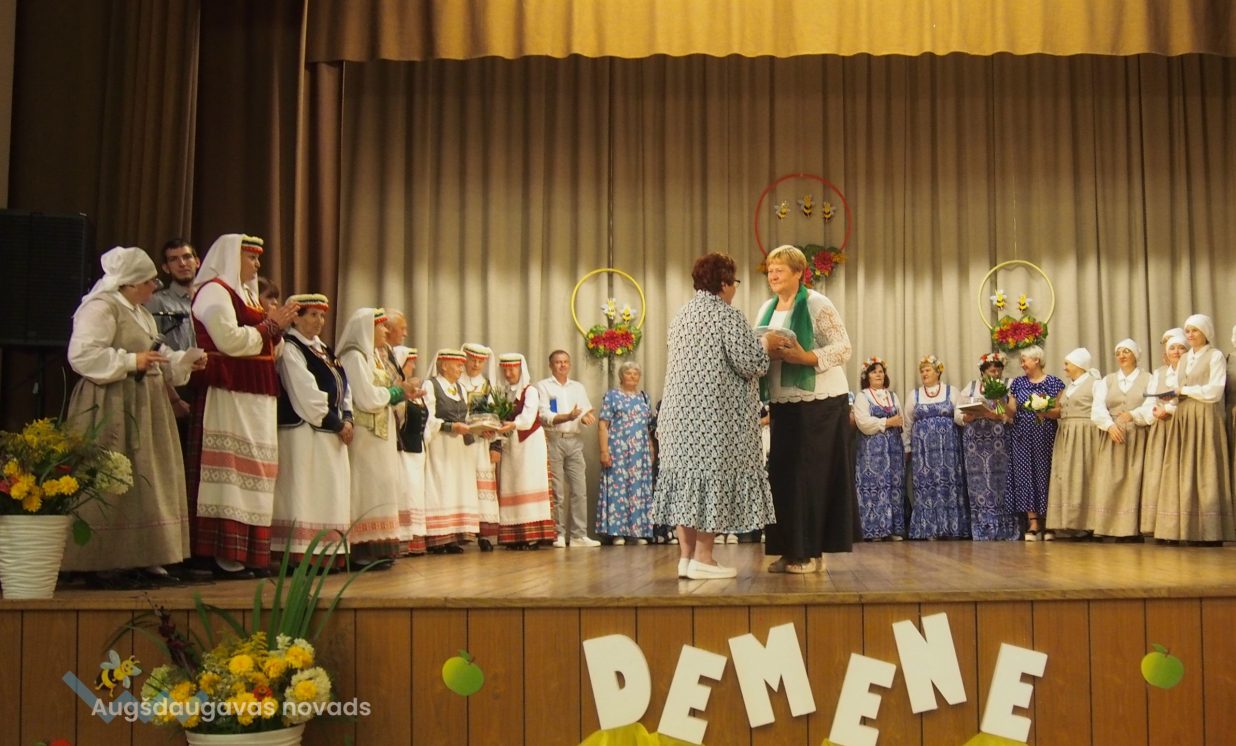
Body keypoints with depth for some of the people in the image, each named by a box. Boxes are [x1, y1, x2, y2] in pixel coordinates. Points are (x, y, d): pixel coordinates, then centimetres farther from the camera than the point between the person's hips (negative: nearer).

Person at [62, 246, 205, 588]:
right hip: (112, 409, -10)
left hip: (144, 409, 10)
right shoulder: (101, 307, -11)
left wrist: (184, 361, 6)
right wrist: (131, 361, -21)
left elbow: (156, 356, 22)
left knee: (149, 483, 10)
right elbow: (81, 354, -21)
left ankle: (144, 559, 16)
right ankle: (101, 564, -1)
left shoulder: (141, 313, 19)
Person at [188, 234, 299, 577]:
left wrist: (278, 325, 11)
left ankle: (250, 555, 10)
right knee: (232, 471, -10)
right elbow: (230, 340, -18)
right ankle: (227, 558, -7)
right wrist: (271, 324, -8)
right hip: (229, 397, -10)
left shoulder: (245, 294, 23)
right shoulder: (213, 291, -5)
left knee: (253, 473, 7)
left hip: (254, 398, 10)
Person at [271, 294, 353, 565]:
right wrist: (336, 423, -10)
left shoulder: (324, 349, 19)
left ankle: (329, 550, 10)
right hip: (304, 432, -9)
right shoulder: (290, 349, -7)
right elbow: (306, 395, -15)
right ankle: (301, 554, -8)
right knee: (304, 494, -9)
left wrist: (347, 419, 0)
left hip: (332, 433, 9)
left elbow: (343, 386, 16)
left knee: (331, 494, 7)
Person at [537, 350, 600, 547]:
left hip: (574, 440, 4)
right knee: (556, 492, -4)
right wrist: (567, 417, -19)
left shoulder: (578, 387, 20)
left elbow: (588, 412, 12)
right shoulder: (543, 386, 6)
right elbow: (543, 415, -6)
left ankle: (579, 535, 3)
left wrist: (586, 417, -11)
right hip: (553, 440, -4)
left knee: (580, 490, 0)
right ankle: (558, 534, 3)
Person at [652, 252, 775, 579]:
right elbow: (749, 365, -13)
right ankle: (703, 558, -2)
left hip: (679, 411, 7)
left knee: (686, 474, 8)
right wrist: (765, 344, 6)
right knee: (713, 477, -3)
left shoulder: (680, 315, 13)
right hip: (716, 412, -7)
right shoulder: (728, 315, -10)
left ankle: (686, 556, 9)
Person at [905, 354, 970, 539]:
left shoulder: (951, 391, 7)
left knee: (950, 484, -4)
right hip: (923, 447, 1)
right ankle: (930, 529, 1)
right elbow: (908, 423, 12)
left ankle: (951, 528, 0)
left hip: (948, 446, -1)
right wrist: (907, 448, 8)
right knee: (926, 485, -2)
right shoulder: (915, 394, 12)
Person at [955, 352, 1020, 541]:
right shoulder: (970, 387, 13)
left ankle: (1004, 531, 2)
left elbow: (1014, 415, -6)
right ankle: (983, 531, 7)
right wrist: (971, 416, -10)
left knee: (999, 483, -5)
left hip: (999, 443, -2)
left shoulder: (1008, 386, 5)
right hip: (975, 444, 2)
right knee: (979, 484, 1)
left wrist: (994, 415, -17)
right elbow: (957, 415, 9)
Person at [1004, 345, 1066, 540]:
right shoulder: (1018, 383, 11)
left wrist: (1045, 412, -22)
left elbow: (1059, 412, -4)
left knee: (1044, 474, -2)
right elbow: (1012, 410, 7)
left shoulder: (1054, 383, 0)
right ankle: (1033, 524, -3)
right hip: (1022, 436, 3)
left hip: (1044, 436, -3)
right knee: (1025, 475, -3)